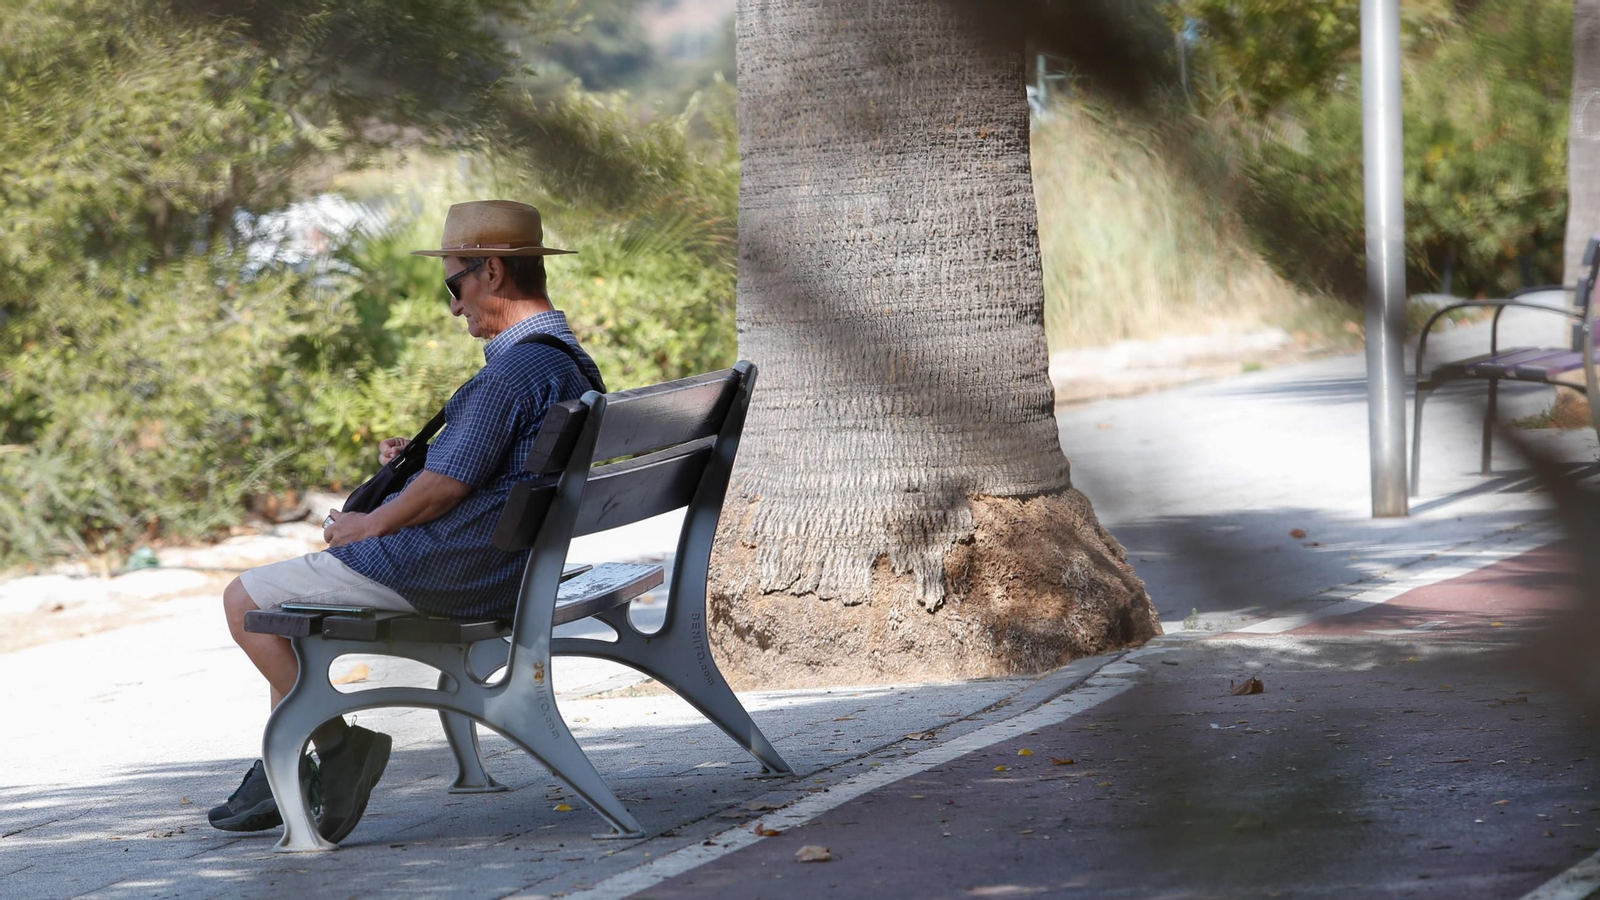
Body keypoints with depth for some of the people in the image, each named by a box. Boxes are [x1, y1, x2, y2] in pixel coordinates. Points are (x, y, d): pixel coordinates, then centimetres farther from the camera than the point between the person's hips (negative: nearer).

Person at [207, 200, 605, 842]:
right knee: (283, 596, 25)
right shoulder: (575, 365, 11)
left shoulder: (517, 368, -22)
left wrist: (365, 527, -8)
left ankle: (341, 747, 1)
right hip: (496, 571, 11)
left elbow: (447, 488, -23)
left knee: (245, 602, -2)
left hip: (441, 571, -11)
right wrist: (419, 455, 10)